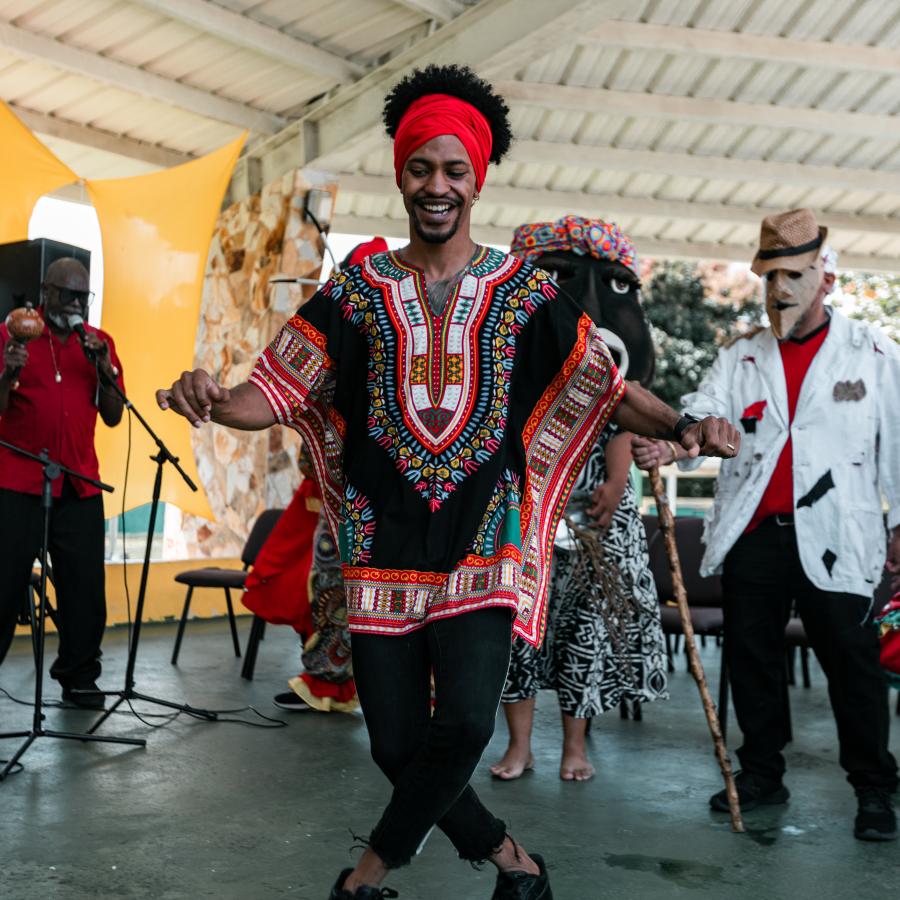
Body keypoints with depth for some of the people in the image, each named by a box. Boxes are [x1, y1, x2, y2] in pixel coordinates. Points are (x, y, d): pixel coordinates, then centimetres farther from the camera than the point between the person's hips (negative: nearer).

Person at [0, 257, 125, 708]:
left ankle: (79, 678, 13)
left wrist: (104, 370, -8)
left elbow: (113, 417, 7)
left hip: (80, 486, 3)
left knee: (85, 587, 1)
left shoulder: (99, 343, 11)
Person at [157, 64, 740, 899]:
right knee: (397, 744, 3)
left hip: (483, 543, -1)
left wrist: (681, 425, -16)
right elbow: (275, 394, 0)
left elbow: (608, 390, 3)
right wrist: (211, 399, -22)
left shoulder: (523, 290, 4)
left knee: (464, 722, -16)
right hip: (383, 543, 2)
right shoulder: (357, 288, 5)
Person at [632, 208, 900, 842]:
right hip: (752, 535, 3)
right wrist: (667, 442, -26)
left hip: (835, 539, -3)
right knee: (752, 659, 10)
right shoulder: (740, 357, 11)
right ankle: (762, 774, 26)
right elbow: (703, 416, -4)